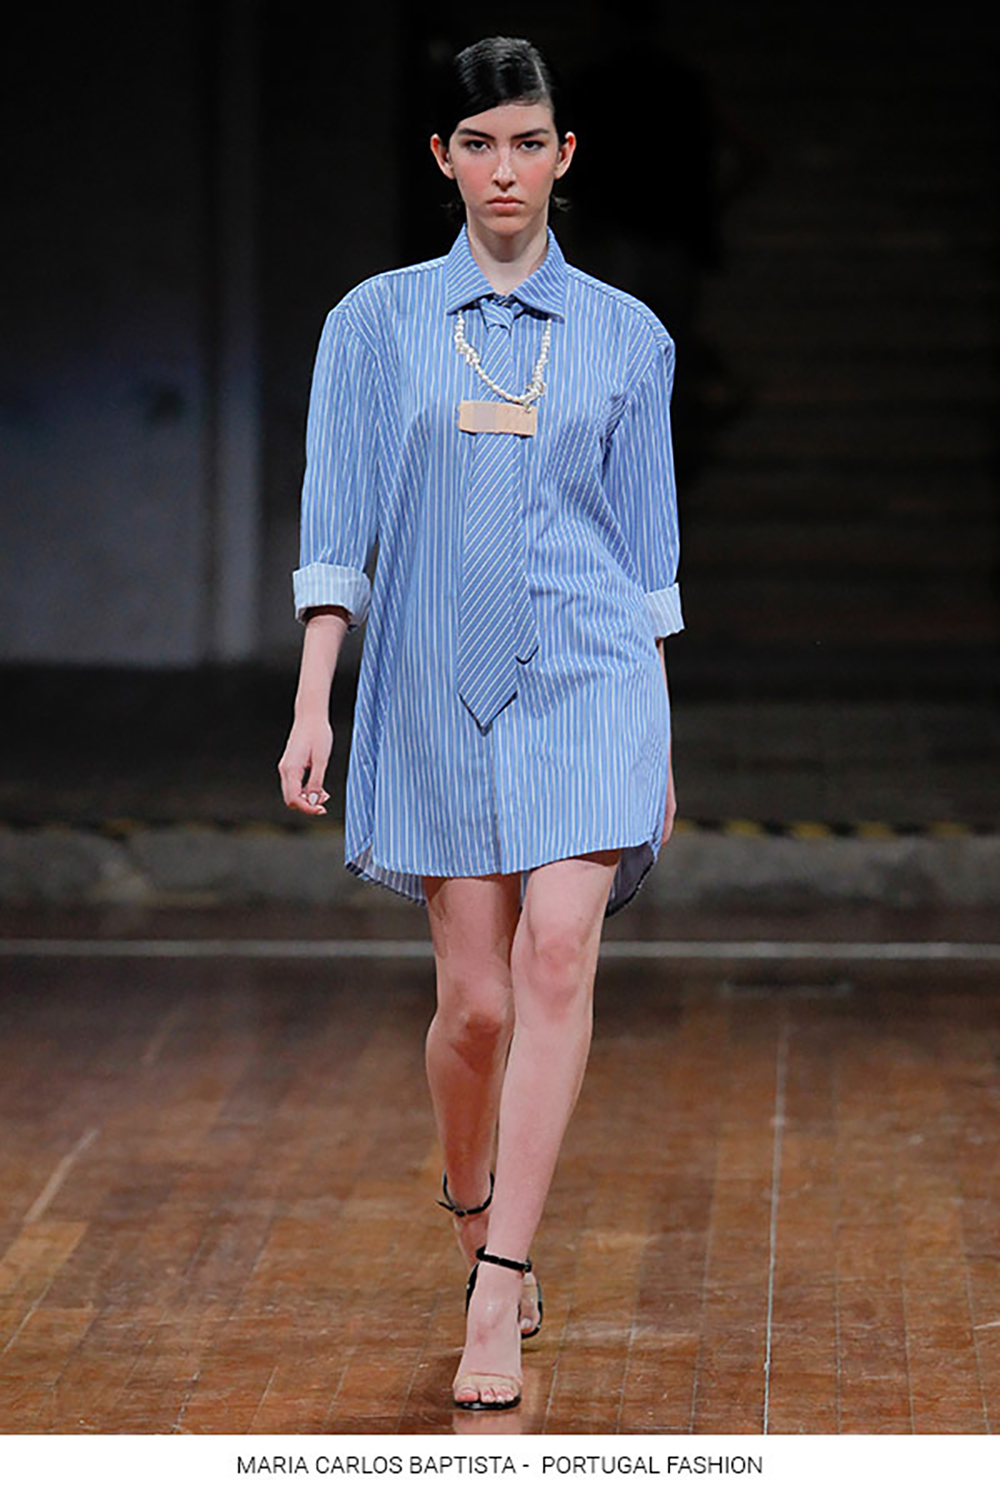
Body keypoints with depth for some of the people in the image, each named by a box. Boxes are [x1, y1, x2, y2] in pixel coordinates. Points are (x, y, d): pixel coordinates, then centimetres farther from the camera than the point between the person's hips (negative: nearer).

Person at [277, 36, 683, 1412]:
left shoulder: (627, 337, 8)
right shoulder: (376, 322, 6)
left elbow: (650, 547, 12)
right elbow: (337, 525, 2)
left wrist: (665, 748, 13)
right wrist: (313, 705, -7)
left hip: (588, 675, 0)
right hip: (436, 686, 0)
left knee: (557, 955, -17)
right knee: (476, 1002, 1)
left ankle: (496, 1297, -17)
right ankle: (477, 1222, 31)